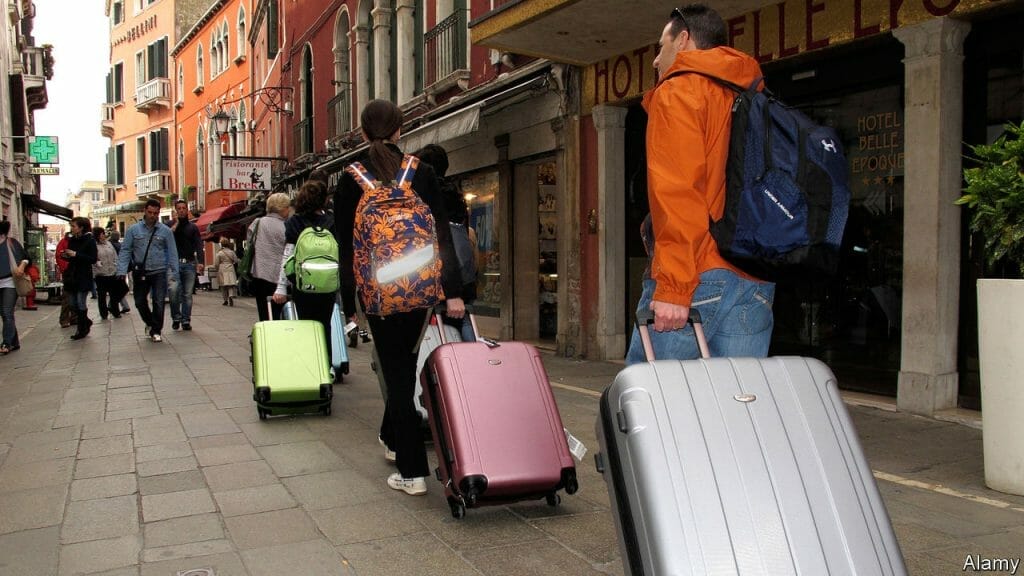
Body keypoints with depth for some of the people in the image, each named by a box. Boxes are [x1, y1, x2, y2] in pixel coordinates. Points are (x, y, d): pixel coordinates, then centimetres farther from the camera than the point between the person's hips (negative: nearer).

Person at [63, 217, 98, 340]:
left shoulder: (90, 240, -9)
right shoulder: (72, 240, 10)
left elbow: (93, 259, -15)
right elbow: (71, 258, 19)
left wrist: (76, 254, -21)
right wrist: (65, 255, -3)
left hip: (84, 277, -7)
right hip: (72, 276, 7)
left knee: (81, 304, -4)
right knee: (74, 304, 10)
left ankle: (82, 329, 6)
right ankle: (86, 323, 29)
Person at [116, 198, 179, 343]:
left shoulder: (165, 231, 1)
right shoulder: (134, 229, 3)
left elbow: (172, 253, 1)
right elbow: (125, 251, 1)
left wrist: (174, 272, -7)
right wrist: (122, 270, -8)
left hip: (159, 272, -2)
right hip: (140, 272, 2)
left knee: (159, 303, -3)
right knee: (140, 302, 11)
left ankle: (156, 331, 8)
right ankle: (150, 323, 36)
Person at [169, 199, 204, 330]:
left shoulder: (193, 227, 15)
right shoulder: (170, 225, 11)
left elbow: (199, 245, 5)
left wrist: (199, 262, -9)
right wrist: (176, 224, -5)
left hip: (189, 264, 2)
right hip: (174, 262, -2)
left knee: (188, 294, 1)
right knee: (173, 290, -20)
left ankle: (186, 321, 8)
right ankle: (176, 317, -5)